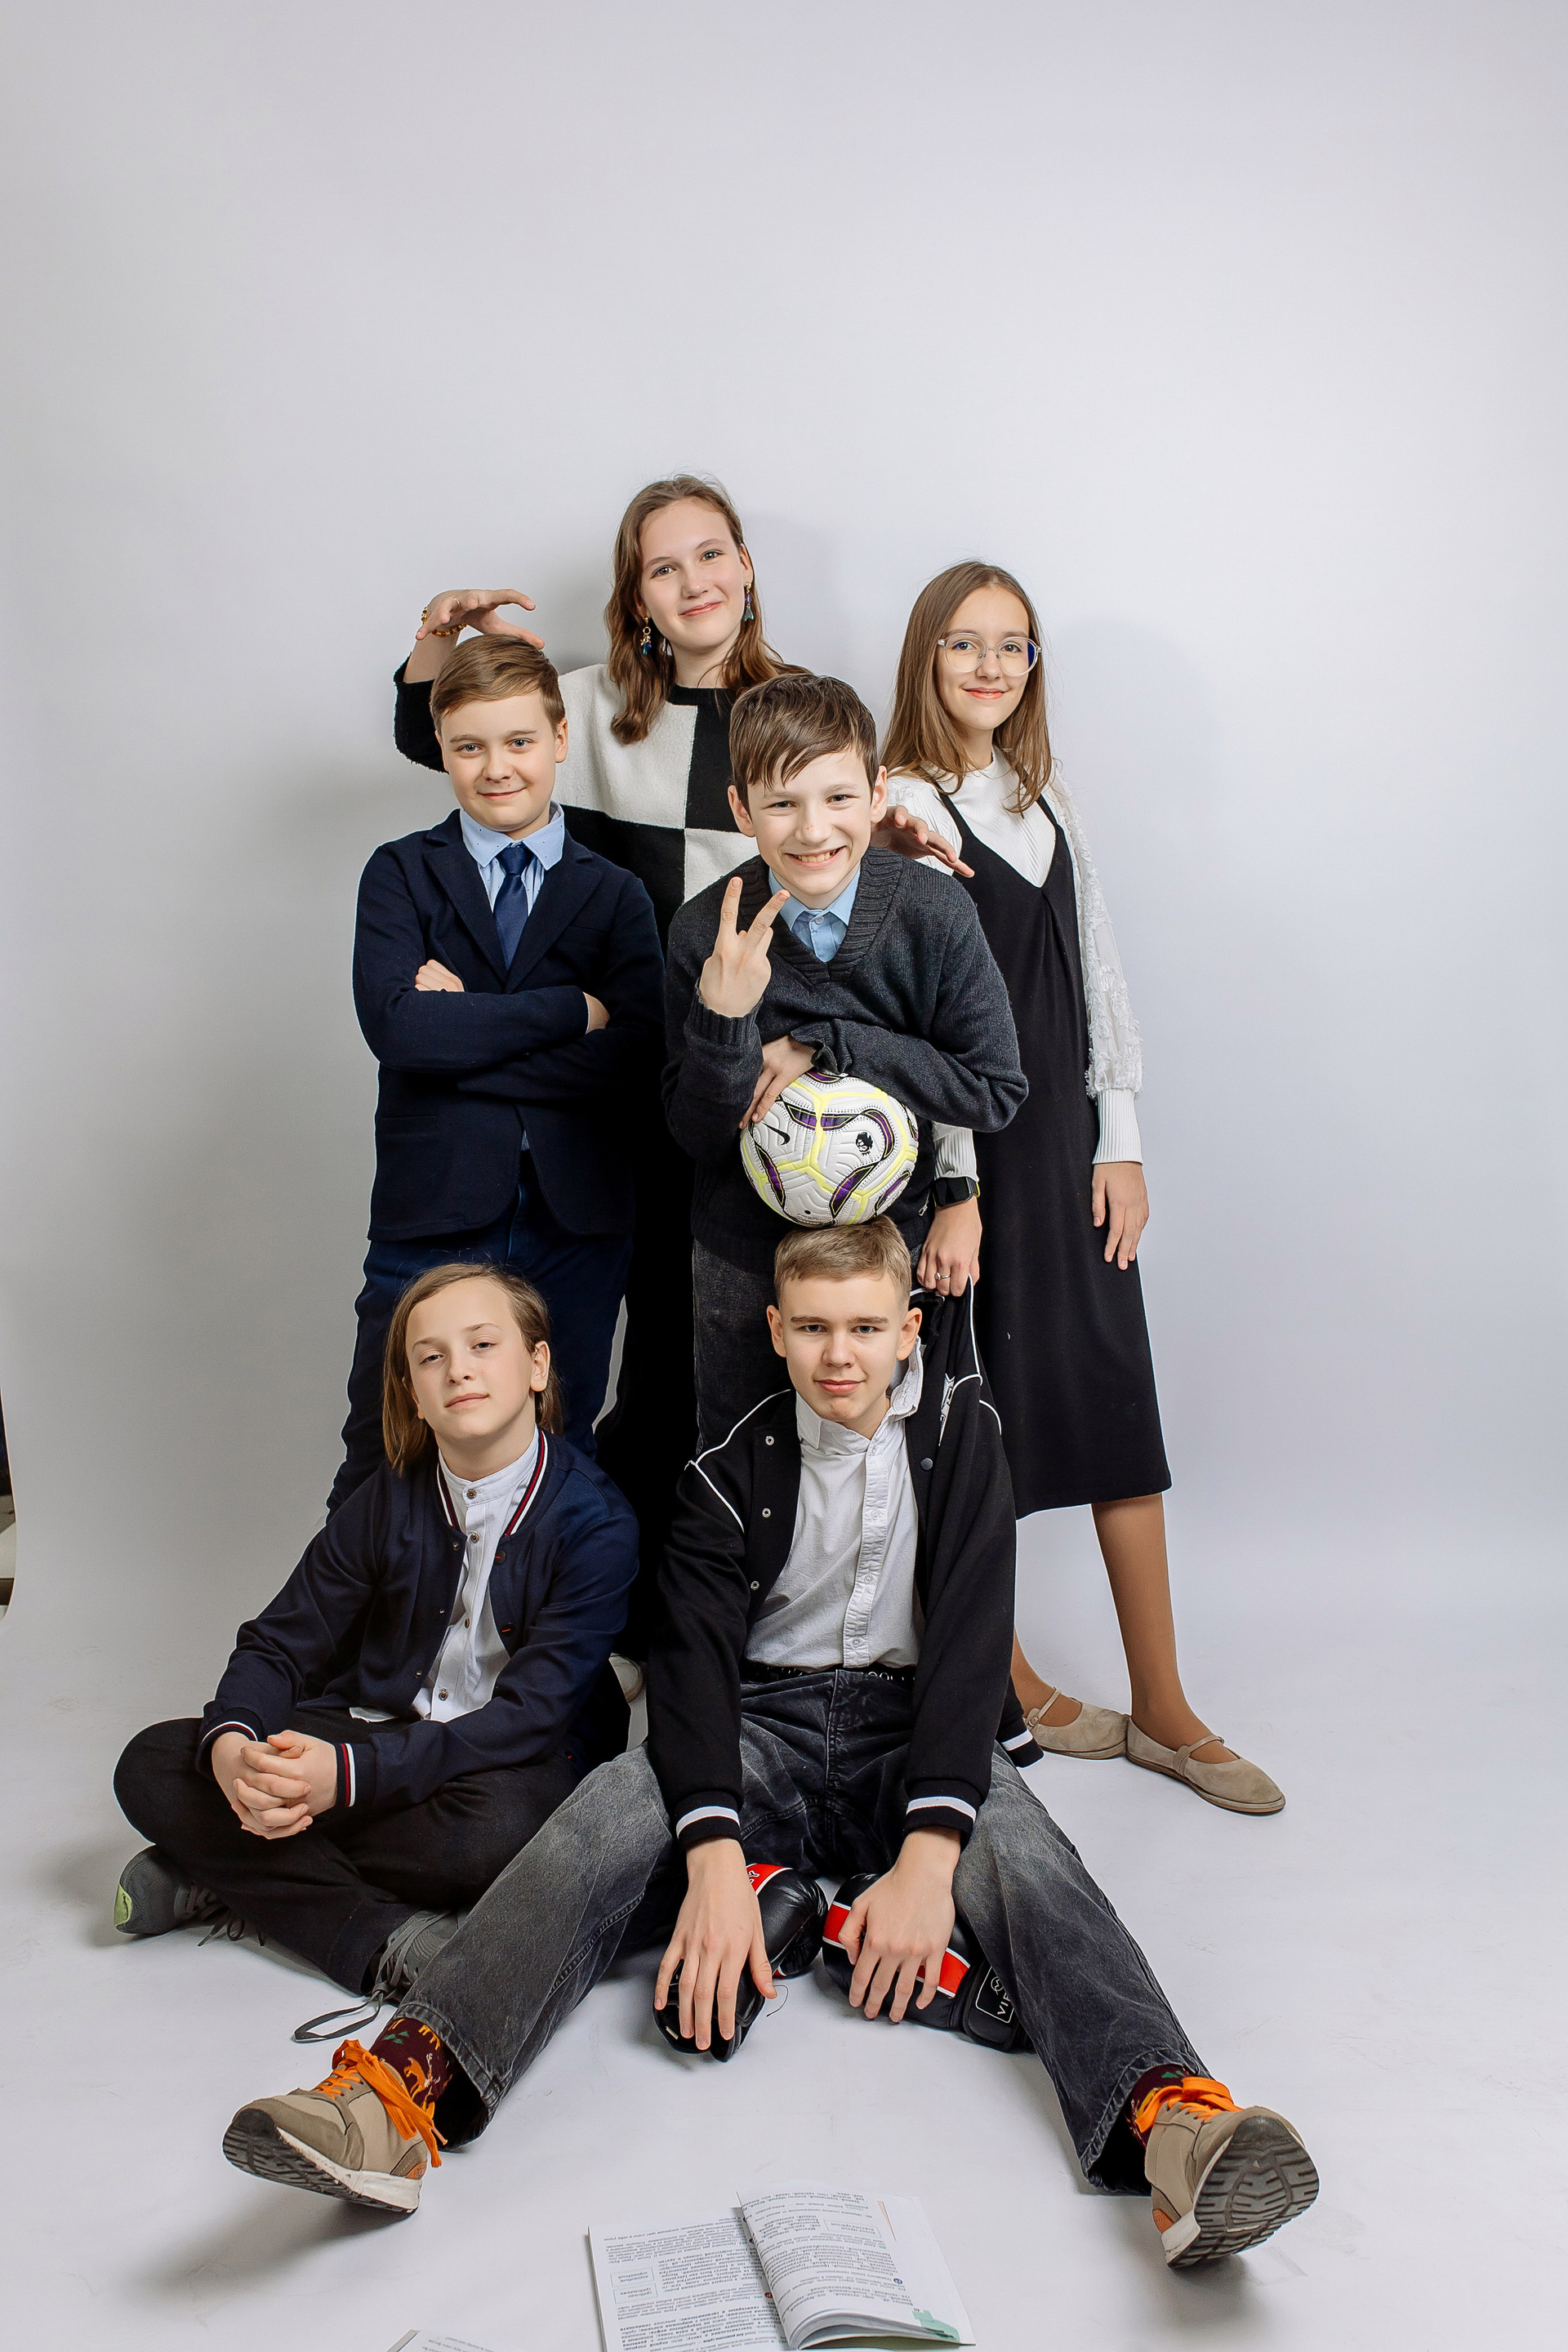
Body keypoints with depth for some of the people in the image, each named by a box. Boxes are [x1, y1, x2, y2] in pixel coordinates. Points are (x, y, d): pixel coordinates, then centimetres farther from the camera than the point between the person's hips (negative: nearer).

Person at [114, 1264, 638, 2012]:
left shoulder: (595, 1521, -15)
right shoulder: (388, 1501, -1)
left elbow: (530, 1715, -21)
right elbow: (279, 1645, 1)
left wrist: (351, 1773, -34)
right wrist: (231, 1743, -24)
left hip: (516, 1762, -4)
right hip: (376, 1731, 4)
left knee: (499, 1825, -40)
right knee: (152, 1768, -14)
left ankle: (232, 1875, -18)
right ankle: (389, 1942, -25)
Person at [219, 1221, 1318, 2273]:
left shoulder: (960, 1436, 0)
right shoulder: (736, 1470, 0)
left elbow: (972, 1640, -10)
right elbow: (696, 1654, -12)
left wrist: (926, 1857, -25)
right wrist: (715, 1859, -29)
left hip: (913, 1726, 0)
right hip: (764, 1724, 1)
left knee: (1017, 1850, -33)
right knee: (612, 1810, -29)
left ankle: (1169, 2123, -55)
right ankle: (409, 2089, -46)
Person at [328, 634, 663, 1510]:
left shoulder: (615, 894, 8)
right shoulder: (402, 873, 7)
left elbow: (634, 1063, -8)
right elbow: (395, 1024, -12)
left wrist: (465, 1027, -11)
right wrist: (571, 1011, -11)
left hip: (578, 1221, 1)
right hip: (432, 1214, -1)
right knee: (383, 1465, 2)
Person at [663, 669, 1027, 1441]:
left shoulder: (936, 917, -17)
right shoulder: (706, 934, -16)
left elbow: (996, 1091, -14)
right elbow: (697, 1136, -12)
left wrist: (828, 1043, -22)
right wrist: (723, 1017, -31)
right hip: (741, 1257, 1)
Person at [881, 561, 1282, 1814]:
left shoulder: (1049, 802, 13)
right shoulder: (902, 811, -7)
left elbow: (1100, 975, 13)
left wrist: (1122, 1146, 6)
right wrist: (949, 1192, -17)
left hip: (1066, 1146, 6)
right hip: (962, 1148, -6)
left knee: (1123, 1417, 6)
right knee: (970, 1431, 4)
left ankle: (1164, 1712, 16)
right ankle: (1006, 1687, 23)